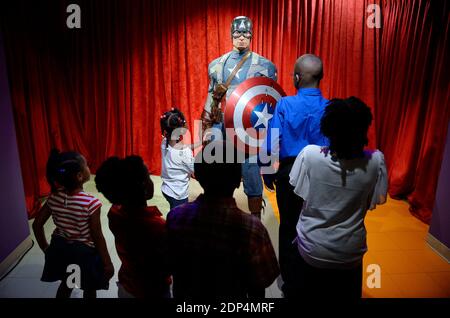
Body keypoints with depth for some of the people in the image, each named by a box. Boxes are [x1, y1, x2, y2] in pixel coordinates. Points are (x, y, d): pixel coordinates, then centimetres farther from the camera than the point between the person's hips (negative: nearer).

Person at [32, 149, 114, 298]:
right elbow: (97, 237, -21)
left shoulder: (54, 197, -12)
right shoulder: (91, 203, -28)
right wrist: (107, 263, -8)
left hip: (60, 248, 5)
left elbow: (37, 224, -3)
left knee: (66, 284, 29)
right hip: (84, 252, -5)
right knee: (89, 289, 20)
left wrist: (45, 248, 13)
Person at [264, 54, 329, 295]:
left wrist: (267, 172, 3)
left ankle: (289, 279, 30)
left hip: (289, 172, -1)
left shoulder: (284, 104, -12)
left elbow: (272, 143, -11)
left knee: (288, 226, 15)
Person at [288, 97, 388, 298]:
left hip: (311, 249, -1)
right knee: (345, 292, 28)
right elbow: (377, 200, -4)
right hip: (350, 252, 2)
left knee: (304, 292, 25)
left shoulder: (309, 154, -24)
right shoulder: (375, 161, -19)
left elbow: (298, 192, -9)